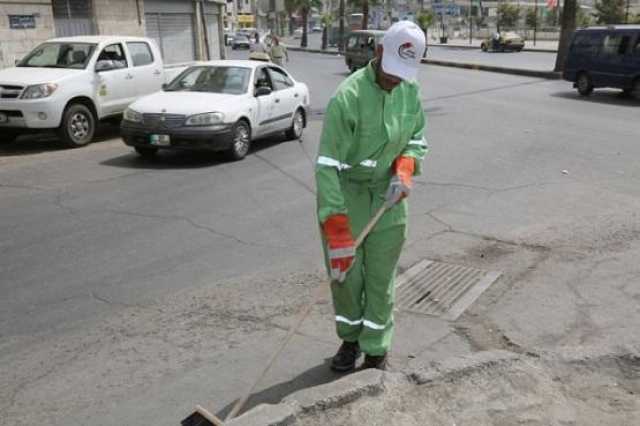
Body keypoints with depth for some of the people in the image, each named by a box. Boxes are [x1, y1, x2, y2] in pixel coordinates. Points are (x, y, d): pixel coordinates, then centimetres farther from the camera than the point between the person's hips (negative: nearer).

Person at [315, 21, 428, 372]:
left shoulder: (411, 92, -3)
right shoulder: (348, 97, -24)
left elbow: (417, 138, 13)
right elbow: (328, 166, -27)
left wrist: (405, 166, -11)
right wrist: (336, 231, -31)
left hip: (388, 197, 4)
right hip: (346, 196, -4)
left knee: (381, 279, 8)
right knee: (345, 276, 7)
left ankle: (376, 352, 26)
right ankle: (350, 339, 33)